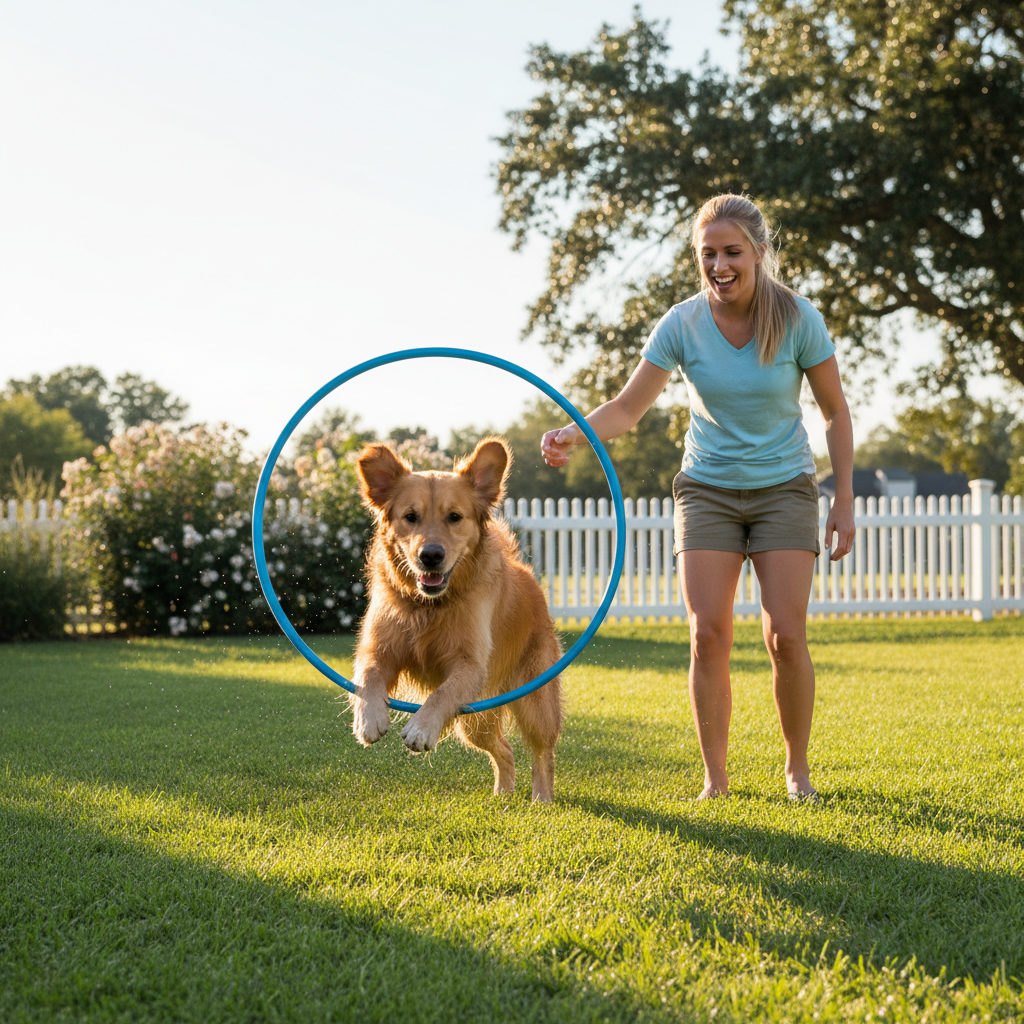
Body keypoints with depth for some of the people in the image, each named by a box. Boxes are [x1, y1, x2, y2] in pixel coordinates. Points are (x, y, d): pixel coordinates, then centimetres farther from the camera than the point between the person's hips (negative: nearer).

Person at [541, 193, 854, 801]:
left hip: (784, 488, -1)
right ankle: (716, 779, 3)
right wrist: (575, 434, -30)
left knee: (786, 636, -10)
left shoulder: (798, 319, -13)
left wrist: (845, 503, -4)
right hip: (707, 490, 1)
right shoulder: (683, 324, -10)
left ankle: (798, 769, 11)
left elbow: (836, 412, -3)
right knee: (708, 634, -9)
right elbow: (628, 408, -10)